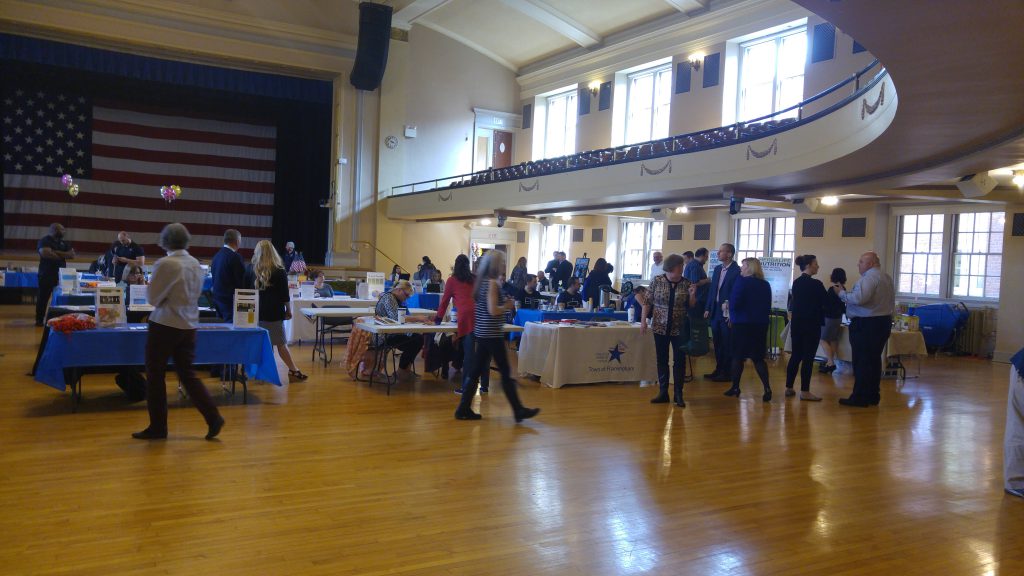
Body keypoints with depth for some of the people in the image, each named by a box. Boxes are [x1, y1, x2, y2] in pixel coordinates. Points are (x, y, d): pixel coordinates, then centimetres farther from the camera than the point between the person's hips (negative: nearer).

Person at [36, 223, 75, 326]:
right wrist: (63, 256, -8)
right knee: (43, 298, -1)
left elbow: (72, 254, 3)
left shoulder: (63, 242, 15)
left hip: (61, 274, 6)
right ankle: (39, 320, 5)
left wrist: (57, 252, -11)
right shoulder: (44, 241, -5)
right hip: (47, 275, -6)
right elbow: (45, 253, -22)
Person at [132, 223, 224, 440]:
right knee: (187, 374, 12)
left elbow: (153, 298, -9)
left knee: (155, 375, 7)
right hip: (189, 325, 6)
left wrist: (163, 300, 9)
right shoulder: (196, 264, 5)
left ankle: (158, 427, 14)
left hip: (165, 325, -6)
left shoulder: (165, 264, -15)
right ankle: (213, 418, 3)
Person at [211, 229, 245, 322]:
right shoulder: (235, 257, -15)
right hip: (230, 300, -8)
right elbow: (240, 281, -14)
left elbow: (214, 277, 15)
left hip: (217, 297, 9)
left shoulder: (217, 255, 10)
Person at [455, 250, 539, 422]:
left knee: (476, 371, 10)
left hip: (482, 333, 9)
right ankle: (518, 410, 7)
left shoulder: (482, 281, 12)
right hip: (492, 334, -9)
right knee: (505, 373, -1)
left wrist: (504, 305, 12)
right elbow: (493, 310, -23)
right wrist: (508, 306, -6)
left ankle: (464, 409, 12)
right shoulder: (492, 283, -16)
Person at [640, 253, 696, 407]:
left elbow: (691, 307, 5)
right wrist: (643, 321, -7)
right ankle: (663, 393, 16)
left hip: (680, 329, 0)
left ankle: (678, 394, 10)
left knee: (679, 361, 1)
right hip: (660, 327, 0)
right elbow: (647, 302, -1)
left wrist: (692, 295, -13)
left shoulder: (686, 284, -1)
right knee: (661, 360, 6)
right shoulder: (657, 281, -3)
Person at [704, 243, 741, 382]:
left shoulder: (737, 271, -12)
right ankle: (719, 370, 25)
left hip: (727, 313, -7)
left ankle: (727, 373, 10)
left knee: (727, 344, 1)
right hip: (715, 311, 7)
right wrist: (708, 308, 11)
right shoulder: (717, 269, 11)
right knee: (717, 343, 14)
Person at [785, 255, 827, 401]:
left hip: (797, 323, 7)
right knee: (808, 357, -3)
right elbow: (825, 303, -5)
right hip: (811, 324, -7)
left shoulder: (796, 282, 7)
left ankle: (789, 387, 15)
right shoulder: (816, 284, -14)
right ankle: (805, 391, -1)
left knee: (796, 355, 12)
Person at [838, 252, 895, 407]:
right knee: (874, 360, 14)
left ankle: (860, 398, -3)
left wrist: (842, 294, -14)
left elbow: (859, 298, -27)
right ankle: (873, 396, 19)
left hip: (866, 324, -10)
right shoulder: (886, 278, 17)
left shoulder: (869, 278, -16)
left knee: (862, 361, -5)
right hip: (884, 321, 10)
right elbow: (891, 301, 23)